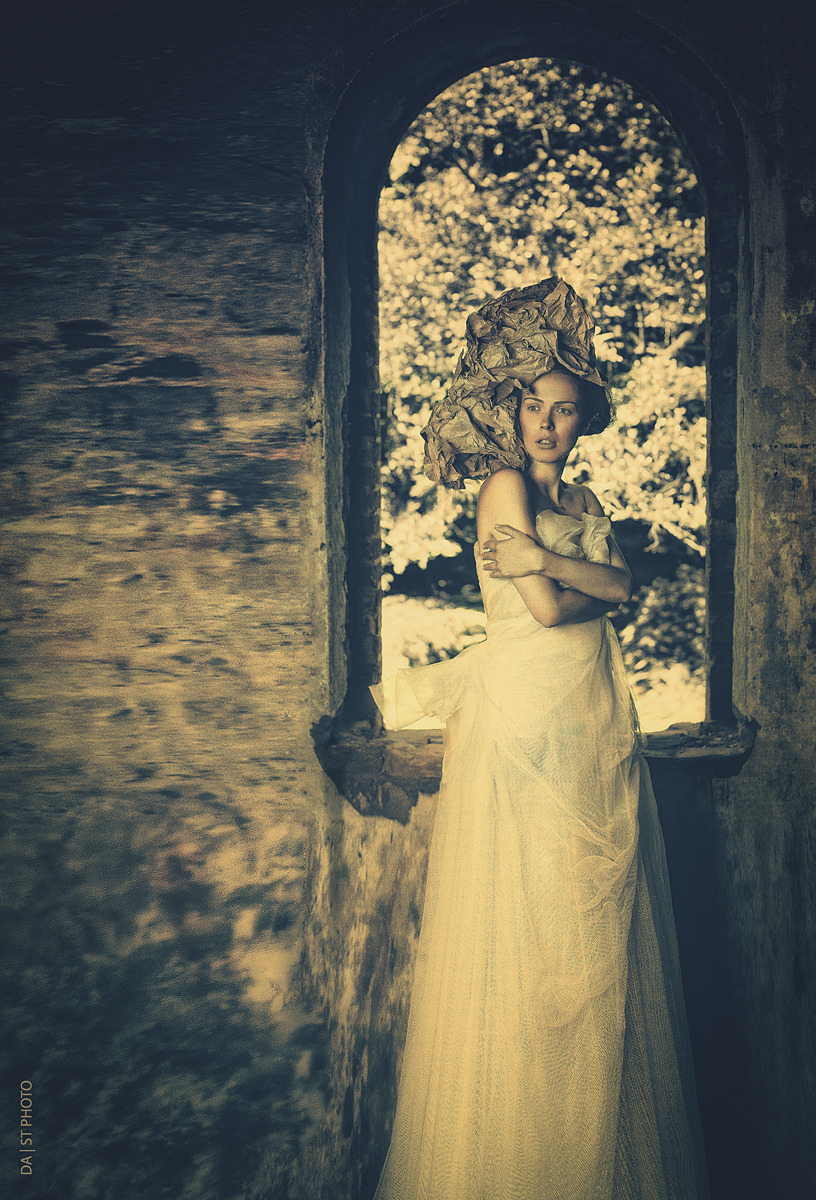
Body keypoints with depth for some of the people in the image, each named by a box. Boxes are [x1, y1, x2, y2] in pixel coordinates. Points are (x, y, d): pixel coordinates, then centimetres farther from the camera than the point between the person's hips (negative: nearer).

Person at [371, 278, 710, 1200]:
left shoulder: (579, 499, 16)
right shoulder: (505, 485, -7)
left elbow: (623, 585, 0)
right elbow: (549, 608, -15)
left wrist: (547, 562, -15)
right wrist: (594, 580, 2)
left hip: (596, 718, 8)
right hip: (528, 718, -7)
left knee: (599, 932, 12)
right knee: (526, 931, 0)